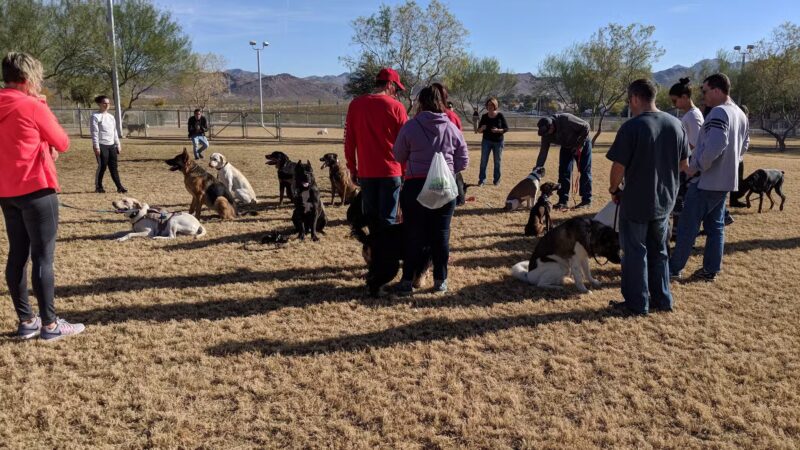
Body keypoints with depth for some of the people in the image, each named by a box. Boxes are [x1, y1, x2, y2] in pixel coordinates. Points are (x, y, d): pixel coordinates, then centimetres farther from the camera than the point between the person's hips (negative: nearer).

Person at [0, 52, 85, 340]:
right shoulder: (32, 106, -13)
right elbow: (63, 143, -3)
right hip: (36, 190, -8)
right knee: (43, 257, -3)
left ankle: (26, 321, 17)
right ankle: (50, 324, 2)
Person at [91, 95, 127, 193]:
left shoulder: (111, 116, 15)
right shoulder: (95, 116, -6)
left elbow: (115, 131, 19)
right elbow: (94, 132, -11)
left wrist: (118, 144, 15)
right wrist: (96, 146, -17)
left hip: (111, 145, 6)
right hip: (101, 145, -6)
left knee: (113, 167, 4)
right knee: (102, 166, -3)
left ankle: (119, 187, 1)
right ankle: (98, 186, 11)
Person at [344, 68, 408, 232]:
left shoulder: (355, 105, 3)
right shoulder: (396, 107, -5)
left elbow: (349, 141, 6)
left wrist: (352, 169, 13)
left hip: (365, 173, 3)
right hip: (390, 172, -2)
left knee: (371, 219, 12)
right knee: (388, 219, 3)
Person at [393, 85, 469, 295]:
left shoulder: (410, 126, -6)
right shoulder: (452, 128, 2)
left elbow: (399, 157, 3)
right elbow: (463, 161, 6)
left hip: (415, 187, -2)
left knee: (413, 235, 7)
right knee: (441, 234, 10)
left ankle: (407, 281, 11)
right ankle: (440, 280, 17)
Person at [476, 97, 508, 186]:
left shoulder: (500, 115, -4)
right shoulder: (484, 116, 1)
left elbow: (506, 128, -2)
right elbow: (479, 130, 5)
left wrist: (498, 130, -20)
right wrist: (481, 128, -18)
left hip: (498, 142, -1)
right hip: (486, 141, 1)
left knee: (497, 161, 5)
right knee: (483, 161, -4)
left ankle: (496, 180, 16)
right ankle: (482, 180, 0)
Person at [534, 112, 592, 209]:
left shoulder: (567, 120, -36)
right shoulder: (546, 133, -19)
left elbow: (585, 126, -27)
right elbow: (543, 151, -14)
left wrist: (580, 145, -25)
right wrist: (538, 168, -21)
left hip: (582, 144, -5)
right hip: (566, 147, 5)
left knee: (584, 171, -4)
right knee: (563, 172, -2)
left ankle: (586, 200, 3)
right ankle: (563, 201, 1)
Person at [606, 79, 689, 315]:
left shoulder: (631, 127, -18)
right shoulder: (676, 124, 0)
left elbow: (618, 167, -17)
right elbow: (684, 164, 8)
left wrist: (614, 189, 0)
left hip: (636, 201, -6)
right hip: (665, 200, 6)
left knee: (635, 252, 7)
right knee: (658, 251, 19)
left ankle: (637, 303, 15)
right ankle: (662, 299, 28)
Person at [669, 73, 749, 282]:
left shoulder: (718, 112, -19)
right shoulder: (740, 114, 12)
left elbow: (715, 146, -30)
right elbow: (744, 145, 22)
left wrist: (696, 167, -20)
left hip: (706, 181, -9)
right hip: (726, 180, 9)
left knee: (688, 226, 0)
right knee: (715, 226, 14)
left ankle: (674, 267, 7)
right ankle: (711, 269, 19)